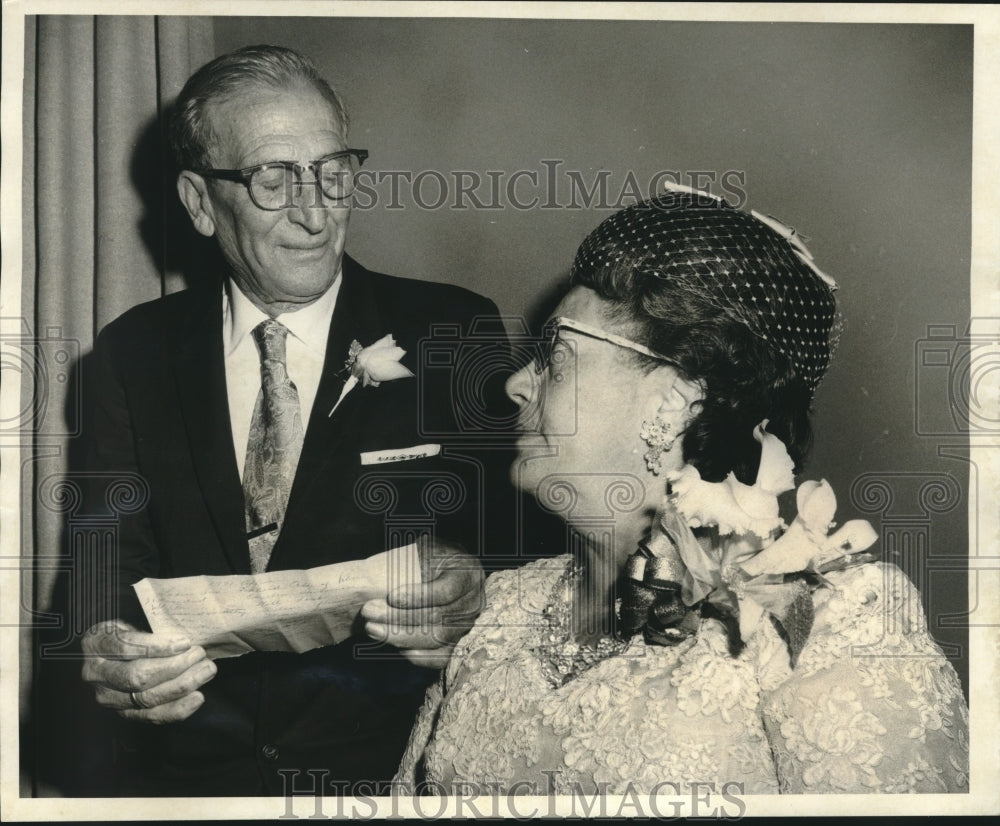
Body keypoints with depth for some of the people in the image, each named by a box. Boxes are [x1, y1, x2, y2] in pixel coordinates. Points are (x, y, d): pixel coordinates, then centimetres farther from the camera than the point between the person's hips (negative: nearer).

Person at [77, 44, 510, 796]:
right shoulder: (134, 354, 8)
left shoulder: (453, 334, 2)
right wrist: (113, 653, -19)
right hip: (191, 759, 0)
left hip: (391, 761, 0)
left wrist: (471, 591, -23)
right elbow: (116, 557, 4)